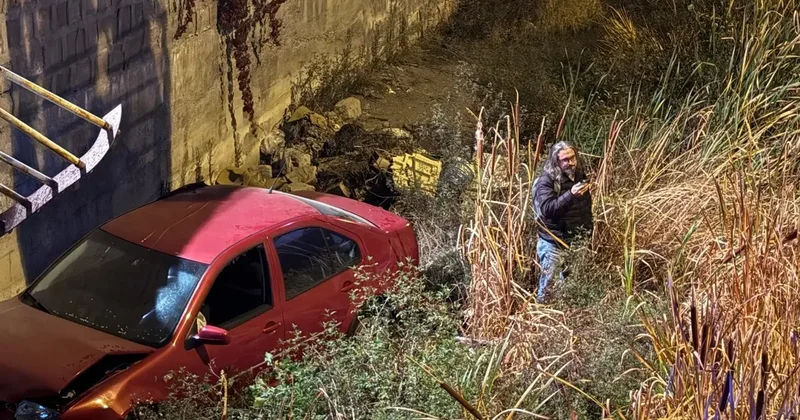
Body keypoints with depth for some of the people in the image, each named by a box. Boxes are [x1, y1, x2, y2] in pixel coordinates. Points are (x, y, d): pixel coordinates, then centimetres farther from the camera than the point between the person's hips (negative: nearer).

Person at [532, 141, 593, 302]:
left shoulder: (579, 175, 6)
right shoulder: (546, 180, -15)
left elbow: (587, 208, 20)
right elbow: (547, 209, -29)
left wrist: (589, 232, 19)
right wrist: (570, 195, -38)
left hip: (575, 241, 6)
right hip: (553, 243, -6)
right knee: (548, 285, -4)